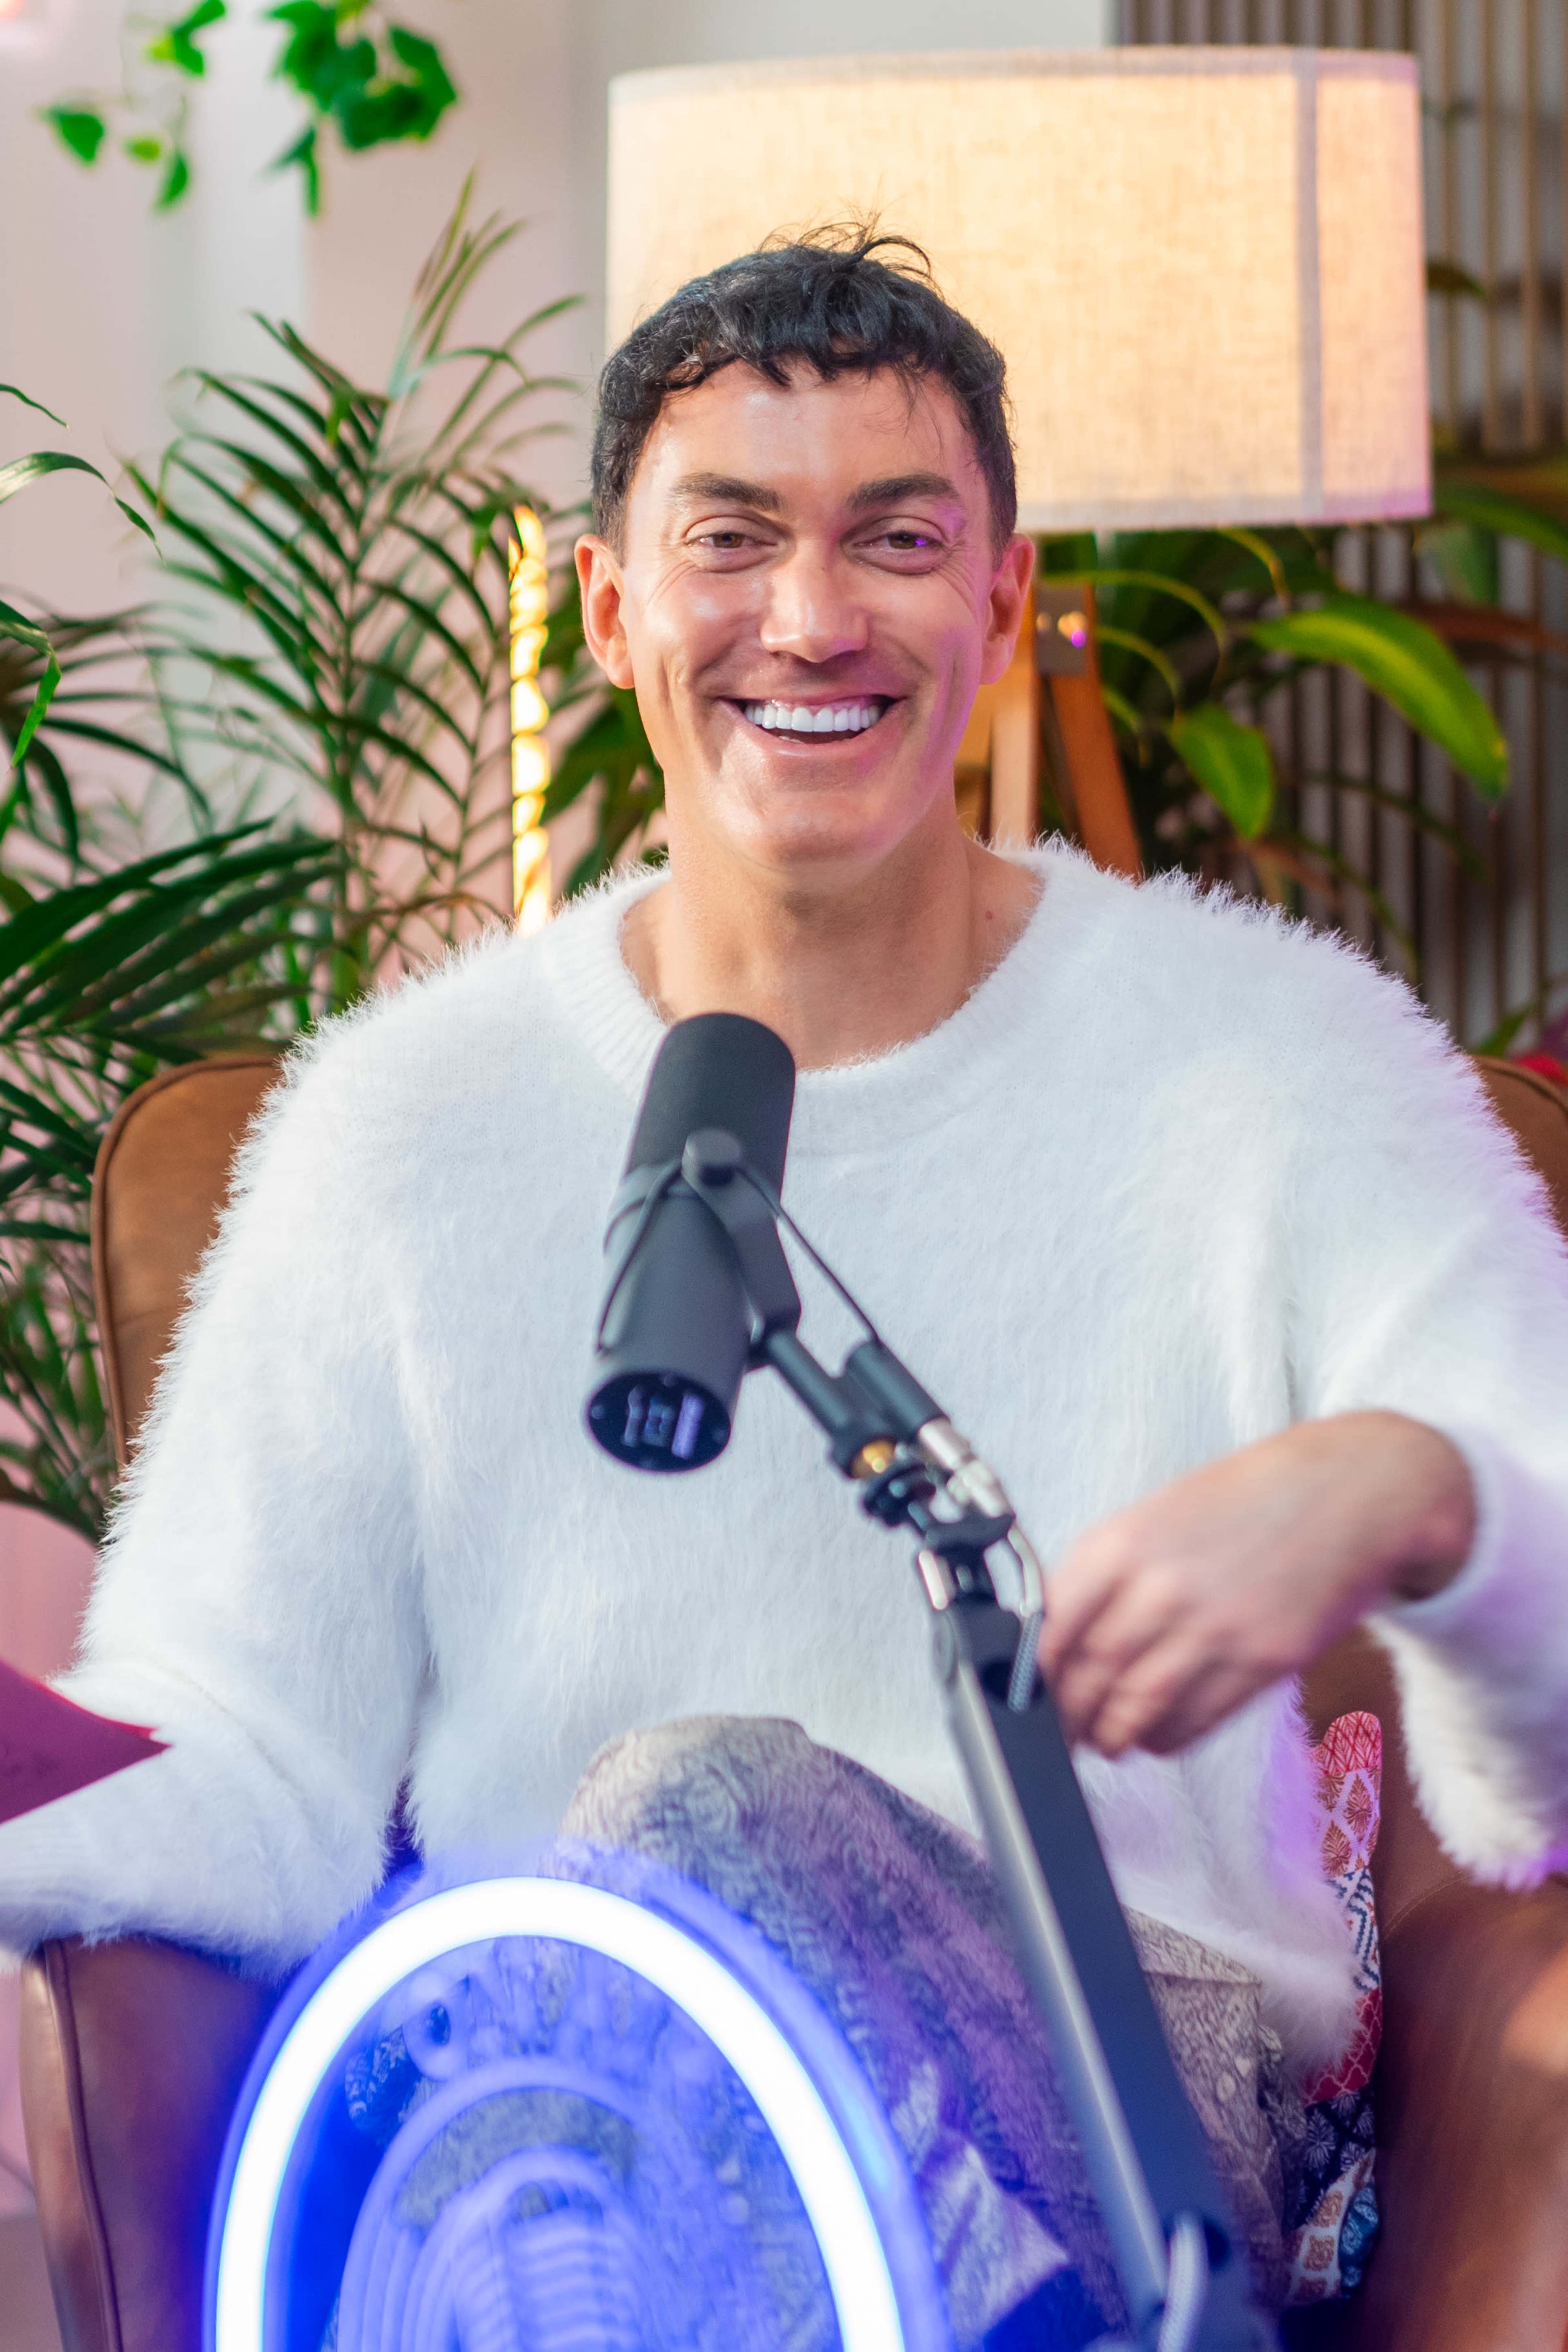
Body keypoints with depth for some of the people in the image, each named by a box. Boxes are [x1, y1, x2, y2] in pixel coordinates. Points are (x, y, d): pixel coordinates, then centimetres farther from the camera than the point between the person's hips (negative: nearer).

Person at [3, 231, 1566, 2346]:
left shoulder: (1274, 1051, 2)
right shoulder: (404, 1116, 7)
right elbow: (259, 1781, 0)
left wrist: (1397, 1497, -34)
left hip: (1118, 2122, -3)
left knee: (708, 1805, -33)